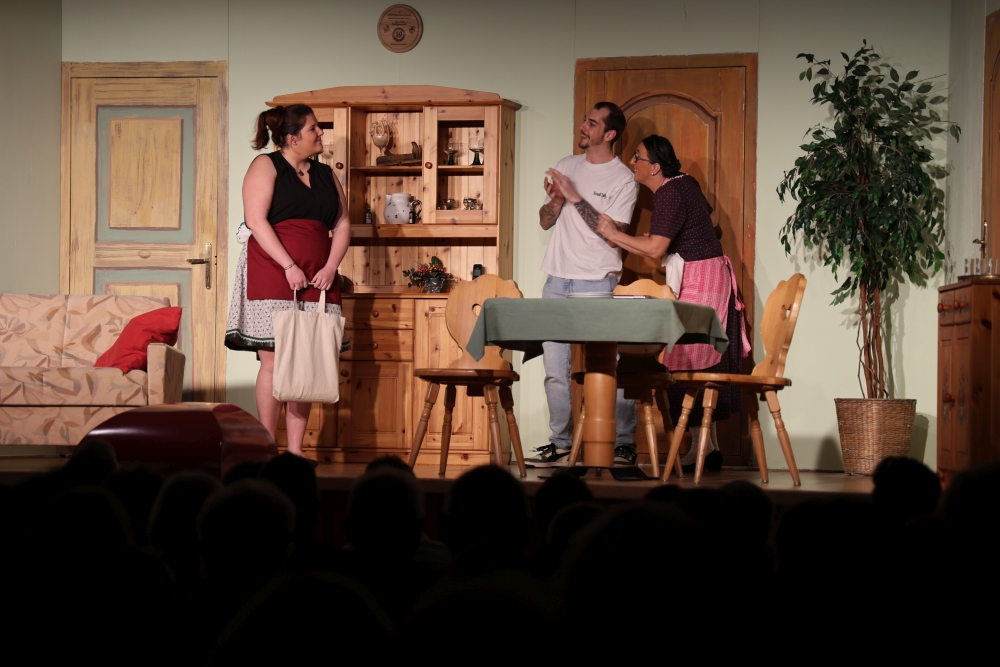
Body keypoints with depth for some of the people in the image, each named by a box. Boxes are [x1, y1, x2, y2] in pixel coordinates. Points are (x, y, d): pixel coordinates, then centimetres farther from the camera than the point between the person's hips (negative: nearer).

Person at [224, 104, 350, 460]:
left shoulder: (325, 174, 18)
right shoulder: (266, 166, 0)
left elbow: (342, 224, 14)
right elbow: (256, 220, -10)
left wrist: (330, 267, -2)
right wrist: (289, 266, -17)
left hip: (316, 280, 5)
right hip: (272, 274, -5)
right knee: (273, 362, -7)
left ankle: (295, 447, 6)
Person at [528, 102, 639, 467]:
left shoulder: (623, 180, -4)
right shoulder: (567, 166, 13)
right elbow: (545, 221, 15)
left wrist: (576, 198, -16)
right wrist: (556, 201, -7)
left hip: (597, 283, -6)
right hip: (557, 279, 6)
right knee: (554, 366, 7)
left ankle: (625, 443, 2)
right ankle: (561, 443, 15)